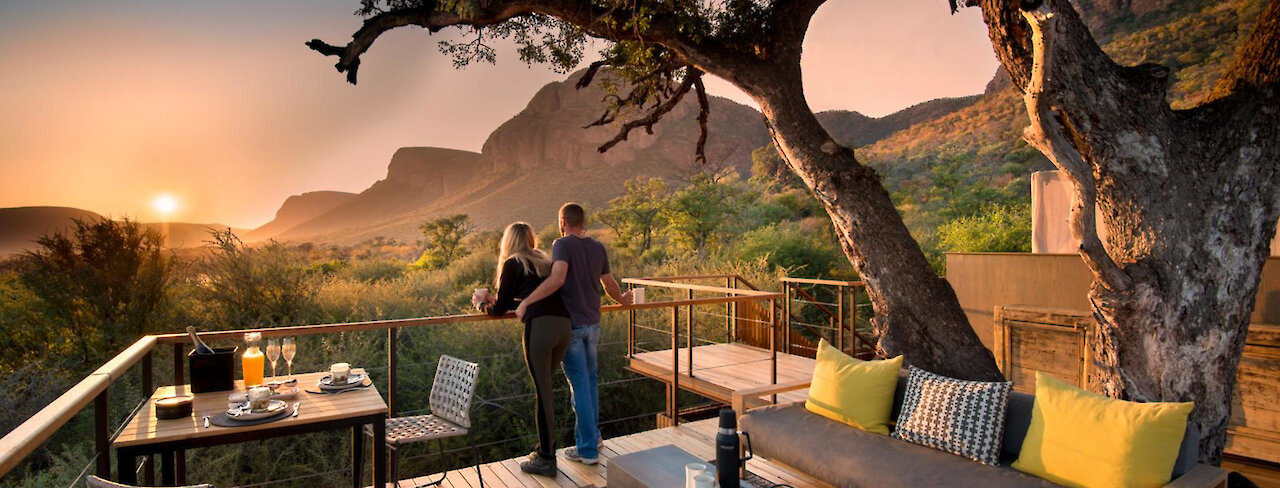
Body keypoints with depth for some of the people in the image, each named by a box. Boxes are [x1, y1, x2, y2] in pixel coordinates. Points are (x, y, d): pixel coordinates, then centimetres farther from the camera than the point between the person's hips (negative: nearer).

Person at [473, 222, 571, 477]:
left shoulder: (513, 263, 9)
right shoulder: (544, 260, 27)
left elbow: (500, 309, 12)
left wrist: (482, 304, 33)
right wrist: (495, 300, 42)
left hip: (539, 326, -6)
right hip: (564, 324, 6)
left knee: (542, 392, 1)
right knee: (544, 387, 19)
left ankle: (546, 460, 9)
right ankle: (545, 448, 26)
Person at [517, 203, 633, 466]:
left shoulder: (562, 244, -12)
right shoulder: (598, 248, 7)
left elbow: (557, 279, -28)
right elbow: (610, 285, 14)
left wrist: (526, 302, -25)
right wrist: (623, 299, 34)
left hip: (571, 324, -6)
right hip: (593, 323, 6)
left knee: (580, 386, 0)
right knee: (590, 380, 19)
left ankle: (587, 449, 7)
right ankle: (591, 436, 30)